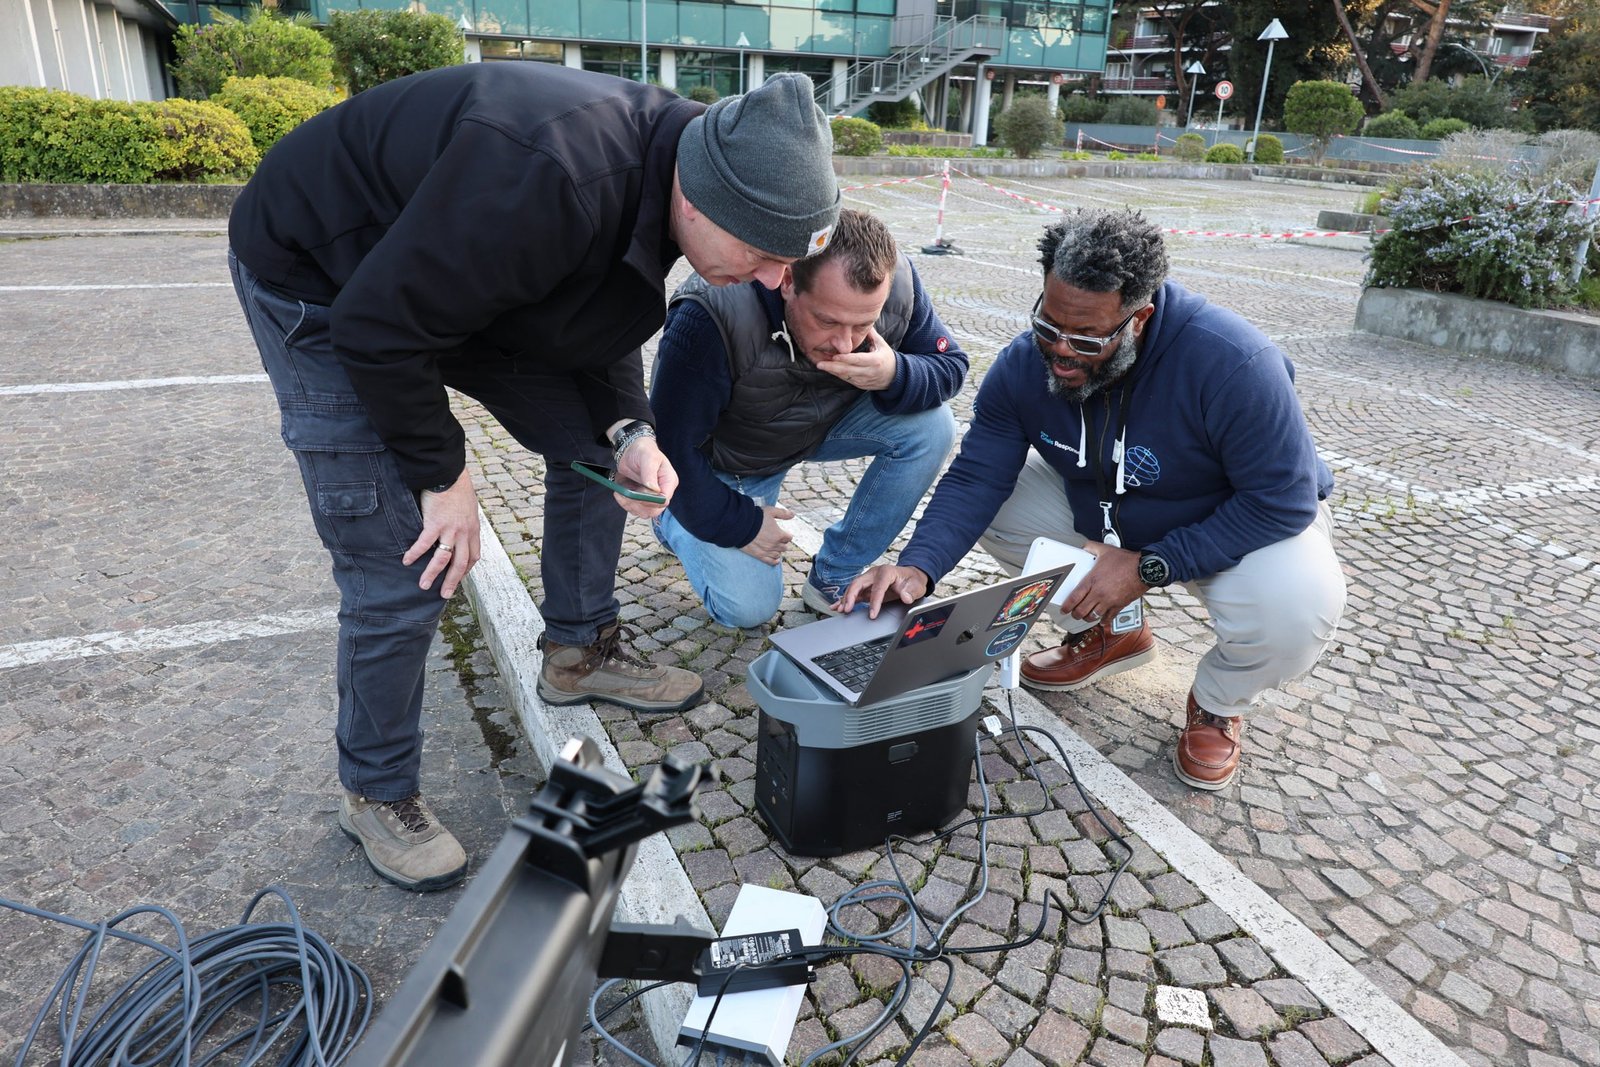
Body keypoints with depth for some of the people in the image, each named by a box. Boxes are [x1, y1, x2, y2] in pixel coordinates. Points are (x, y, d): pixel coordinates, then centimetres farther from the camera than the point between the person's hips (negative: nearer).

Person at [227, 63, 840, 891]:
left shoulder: (656, 178, -12)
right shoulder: (549, 178, -40)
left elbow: (603, 324, 1)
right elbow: (380, 327, -31)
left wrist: (628, 432, -16)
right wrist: (444, 474, -19)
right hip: (322, 285, -7)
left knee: (592, 449, 4)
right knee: (404, 575, -10)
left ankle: (580, 653, 23)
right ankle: (375, 793, 14)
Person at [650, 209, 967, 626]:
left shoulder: (896, 283, -26)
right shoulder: (713, 316, -39)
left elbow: (951, 364, -12)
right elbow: (673, 442, -29)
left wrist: (895, 376, -36)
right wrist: (738, 524, -19)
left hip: (825, 424, 4)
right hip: (728, 458, -4)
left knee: (931, 425, -21)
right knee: (748, 609, -10)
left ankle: (833, 579, -6)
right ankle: (675, 518, 22)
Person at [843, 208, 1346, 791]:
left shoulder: (1231, 362, -34)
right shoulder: (1026, 362, -20)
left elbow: (1283, 501, -29)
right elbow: (976, 477, -20)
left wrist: (1149, 568, -33)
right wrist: (918, 567, -37)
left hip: (1255, 521, -4)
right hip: (1103, 513, 5)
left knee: (1299, 604, -36)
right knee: (997, 506, -11)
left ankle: (1218, 704, 2)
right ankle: (1117, 629, 11)